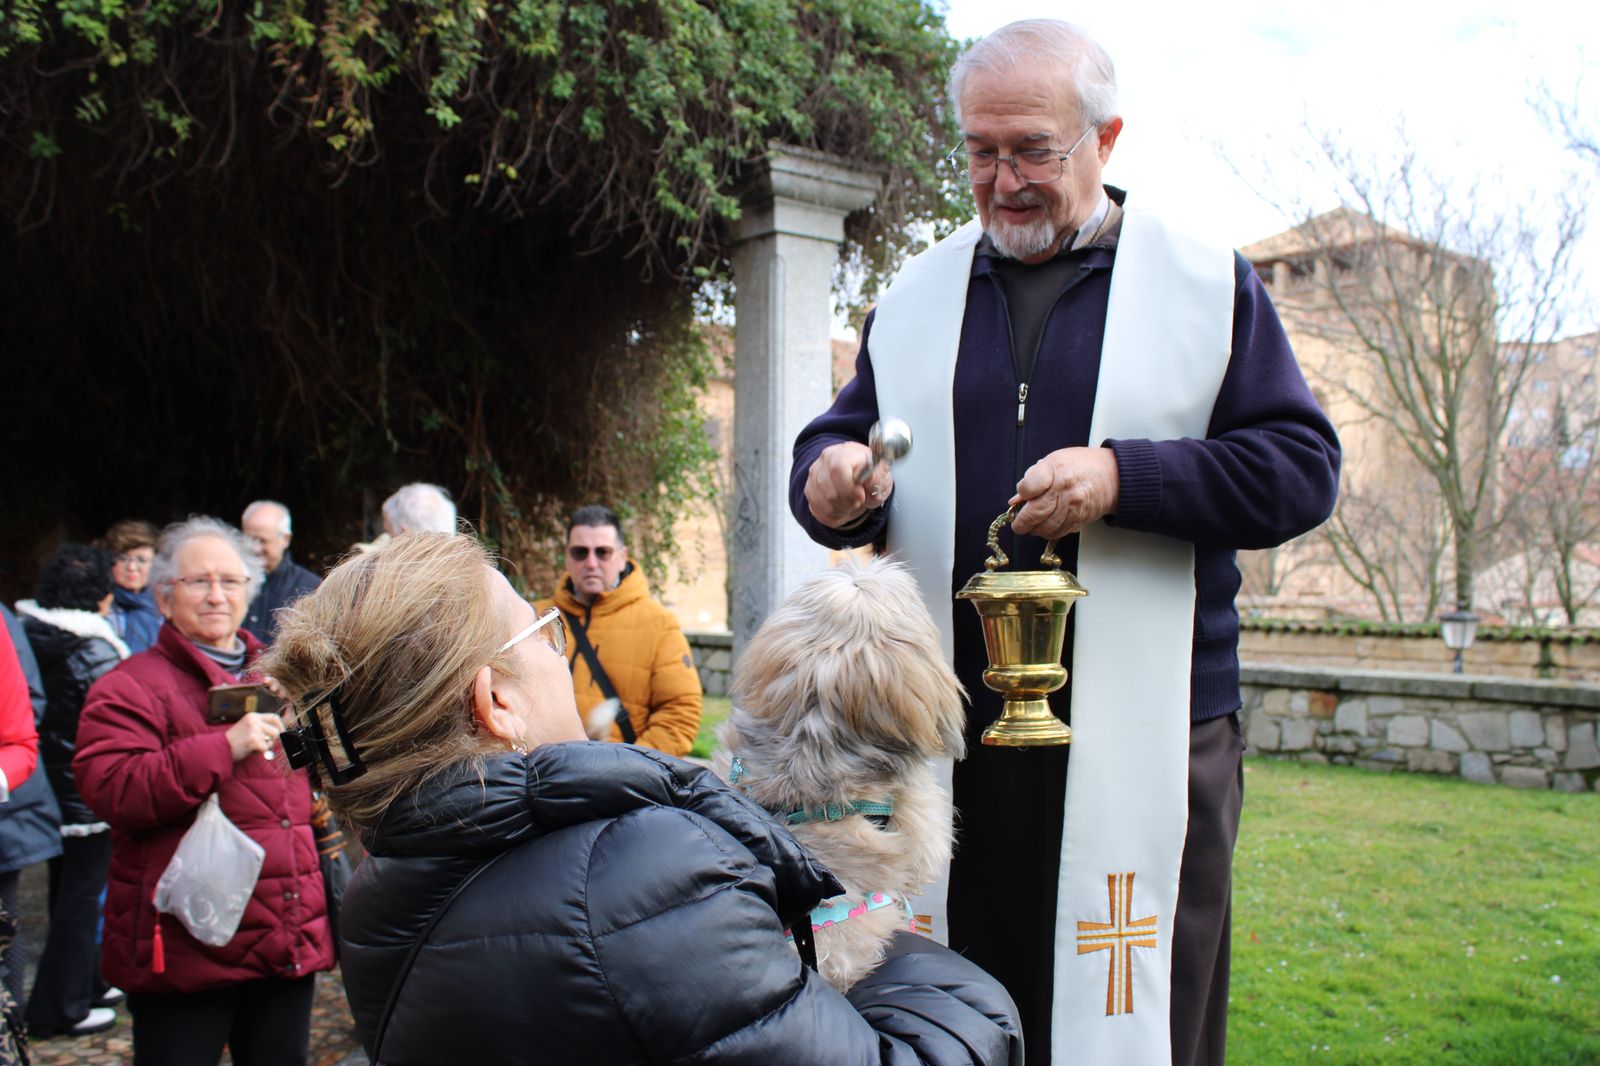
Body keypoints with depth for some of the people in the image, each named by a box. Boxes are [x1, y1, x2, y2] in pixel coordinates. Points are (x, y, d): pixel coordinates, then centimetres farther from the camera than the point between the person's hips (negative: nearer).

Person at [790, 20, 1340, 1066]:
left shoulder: (1210, 283, 4)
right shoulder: (916, 295, 13)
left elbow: (1303, 467, -2)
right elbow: (838, 442, 13)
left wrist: (1123, 478, -17)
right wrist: (831, 479, -11)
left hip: (1142, 740, -2)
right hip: (947, 736, 3)